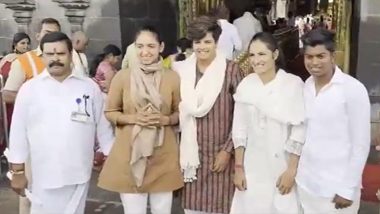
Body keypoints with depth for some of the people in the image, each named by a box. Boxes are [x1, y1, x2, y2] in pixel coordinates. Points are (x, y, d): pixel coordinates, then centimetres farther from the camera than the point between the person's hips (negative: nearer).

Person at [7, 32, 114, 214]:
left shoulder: (90, 87, 2)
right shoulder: (29, 89, 0)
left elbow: (103, 126, 7)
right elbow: (19, 132, 2)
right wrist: (18, 171, 2)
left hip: (78, 173, 1)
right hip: (43, 176, 0)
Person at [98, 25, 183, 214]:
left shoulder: (172, 77, -1)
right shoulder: (122, 76, -4)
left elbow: (180, 113, 9)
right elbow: (110, 112, 4)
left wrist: (165, 119, -12)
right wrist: (133, 118, -13)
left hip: (163, 155, 1)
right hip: (129, 154, -1)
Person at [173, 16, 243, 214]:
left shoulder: (230, 70, -7)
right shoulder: (182, 70, 3)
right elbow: (176, 111, 11)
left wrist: (228, 149, -8)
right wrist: (179, 149, 7)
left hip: (219, 152, -3)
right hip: (191, 151, 3)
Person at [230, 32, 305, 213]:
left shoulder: (293, 84, -10)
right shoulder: (245, 85, 1)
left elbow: (299, 131, -9)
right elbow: (240, 129, 5)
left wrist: (291, 170, -9)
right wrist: (238, 167, 4)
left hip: (282, 167, -3)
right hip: (252, 169, 3)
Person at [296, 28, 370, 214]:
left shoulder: (353, 89, -14)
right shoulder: (306, 86, 2)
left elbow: (361, 144, -12)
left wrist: (348, 189, -12)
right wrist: (294, 170, 7)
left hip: (336, 187, -5)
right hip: (305, 182, 5)